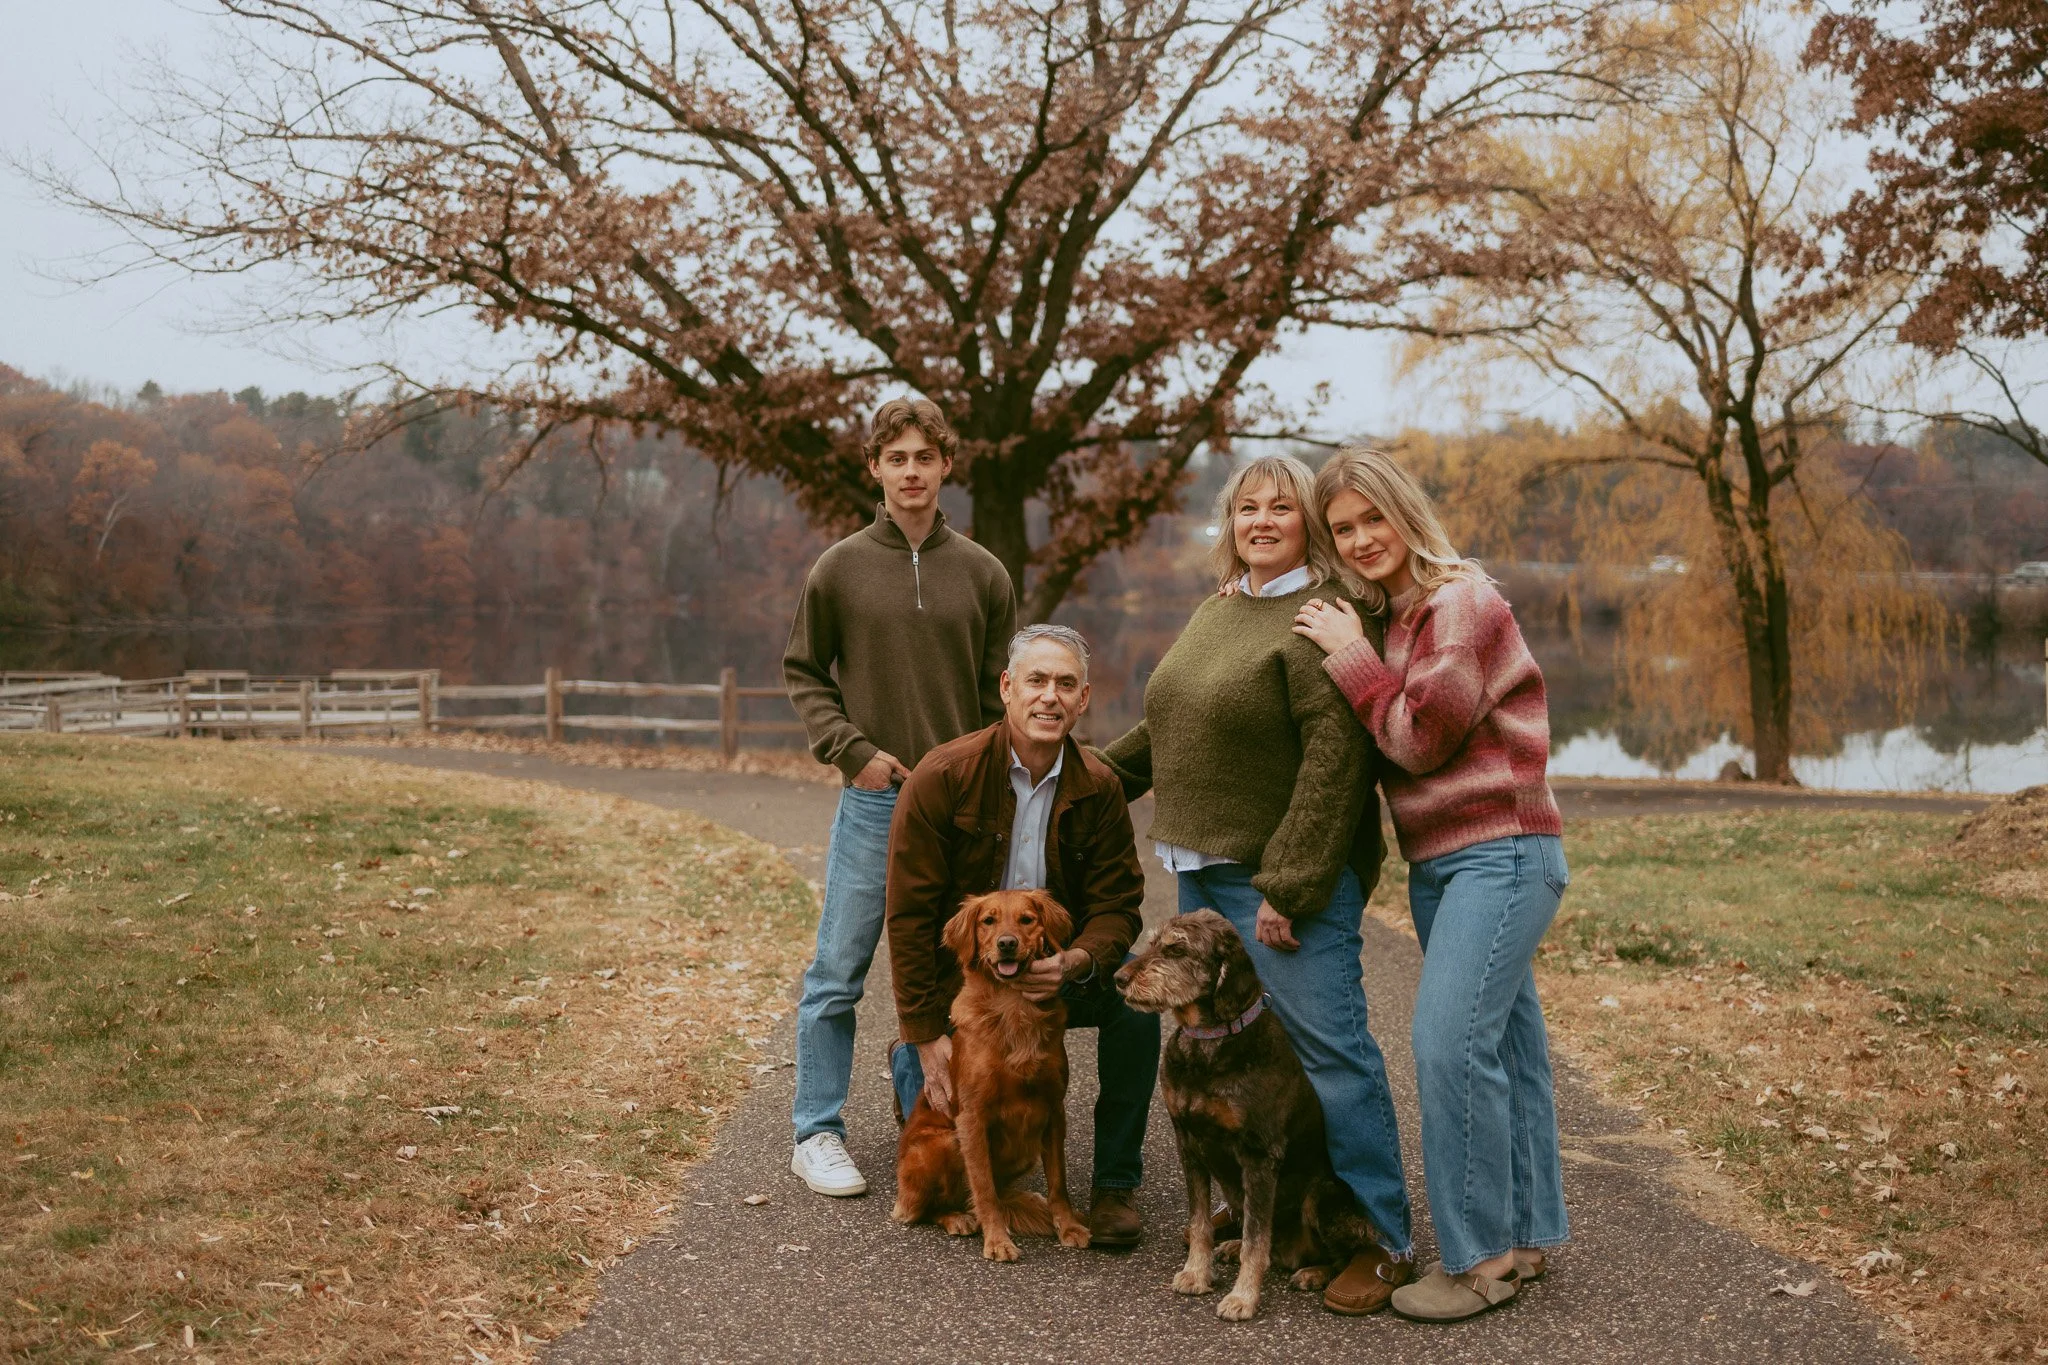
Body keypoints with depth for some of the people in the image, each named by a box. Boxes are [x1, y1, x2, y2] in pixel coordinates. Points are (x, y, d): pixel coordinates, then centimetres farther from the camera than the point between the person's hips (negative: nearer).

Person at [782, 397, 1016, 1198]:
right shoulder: (839, 570, 1)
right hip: (873, 799, -2)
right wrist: (852, 750, -7)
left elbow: (1000, 694, 7)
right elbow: (803, 673, 6)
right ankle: (818, 1132, 13)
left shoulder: (982, 573, 5)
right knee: (838, 973, 2)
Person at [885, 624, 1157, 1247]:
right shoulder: (943, 775, -17)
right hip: (957, 979, -2)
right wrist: (926, 1034, -17)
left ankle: (1116, 1185, -11)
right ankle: (911, 1067, 34)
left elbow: (1117, 903, -7)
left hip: (1052, 973, 3)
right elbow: (909, 912, -15)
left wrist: (1076, 962, -31)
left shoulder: (1099, 788, -7)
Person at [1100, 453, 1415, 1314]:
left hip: (1286, 874, -9)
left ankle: (1383, 1241, 3)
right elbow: (1170, 728, 25)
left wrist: (1289, 885, -22)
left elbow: (1335, 758, -21)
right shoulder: (1216, 612, 15)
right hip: (1203, 867, 9)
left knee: (1327, 1045, -7)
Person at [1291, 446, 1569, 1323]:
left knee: (1449, 1042, -15)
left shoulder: (1460, 603, -12)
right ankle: (1528, 1235, 22)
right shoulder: (1386, 616, 15)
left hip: (1499, 854, -9)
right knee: (1503, 1044, 13)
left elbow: (1422, 739, -16)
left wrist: (1353, 659, -10)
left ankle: (1479, 1257, -5)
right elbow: (1394, 743, 12)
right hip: (1436, 863, 9)